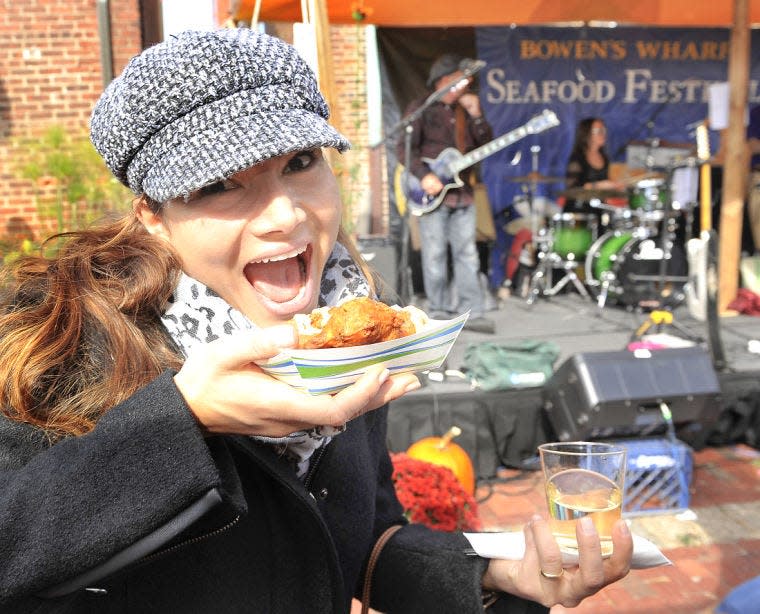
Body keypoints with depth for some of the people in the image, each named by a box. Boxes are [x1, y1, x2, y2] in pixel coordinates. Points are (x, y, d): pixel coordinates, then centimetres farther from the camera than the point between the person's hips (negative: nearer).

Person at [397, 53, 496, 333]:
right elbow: (405, 147, -9)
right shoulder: (421, 108, -2)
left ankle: (471, 312, 8)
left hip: (462, 193, 5)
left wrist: (476, 115, -4)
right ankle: (439, 312, 10)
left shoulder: (465, 109, 14)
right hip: (432, 194, -5)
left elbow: (486, 144, 10)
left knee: (467, 254, 4)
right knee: (435, 255, 0)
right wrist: (424, 175, -20)